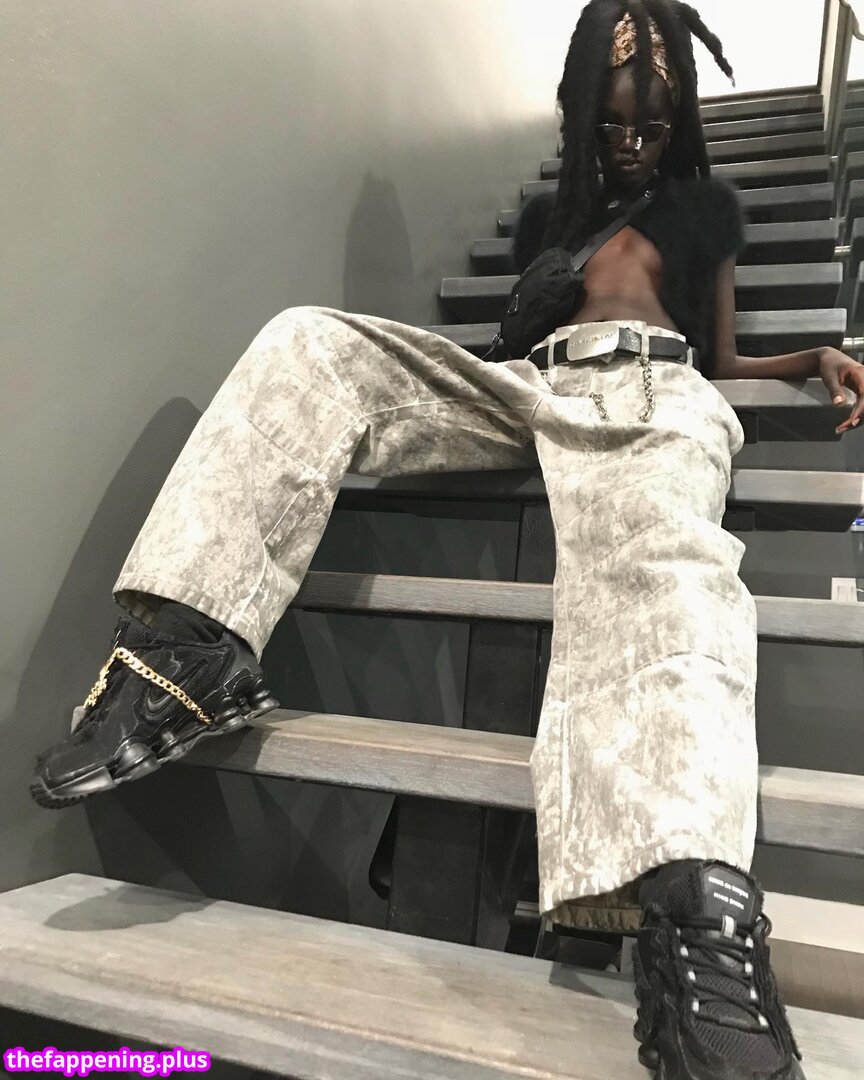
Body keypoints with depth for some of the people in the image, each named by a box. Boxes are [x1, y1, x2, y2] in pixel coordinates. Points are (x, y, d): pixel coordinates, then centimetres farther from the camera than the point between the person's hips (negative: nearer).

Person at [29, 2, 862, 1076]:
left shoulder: (707, 204, 30)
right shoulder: (549, 213, 34)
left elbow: (719, 358, 25)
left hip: (657, 397, -2)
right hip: (534, 388, 3)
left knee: (660, 563, -40)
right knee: (307, 343, -18)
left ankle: (697, 911, -62)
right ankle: (189, 646, -30)